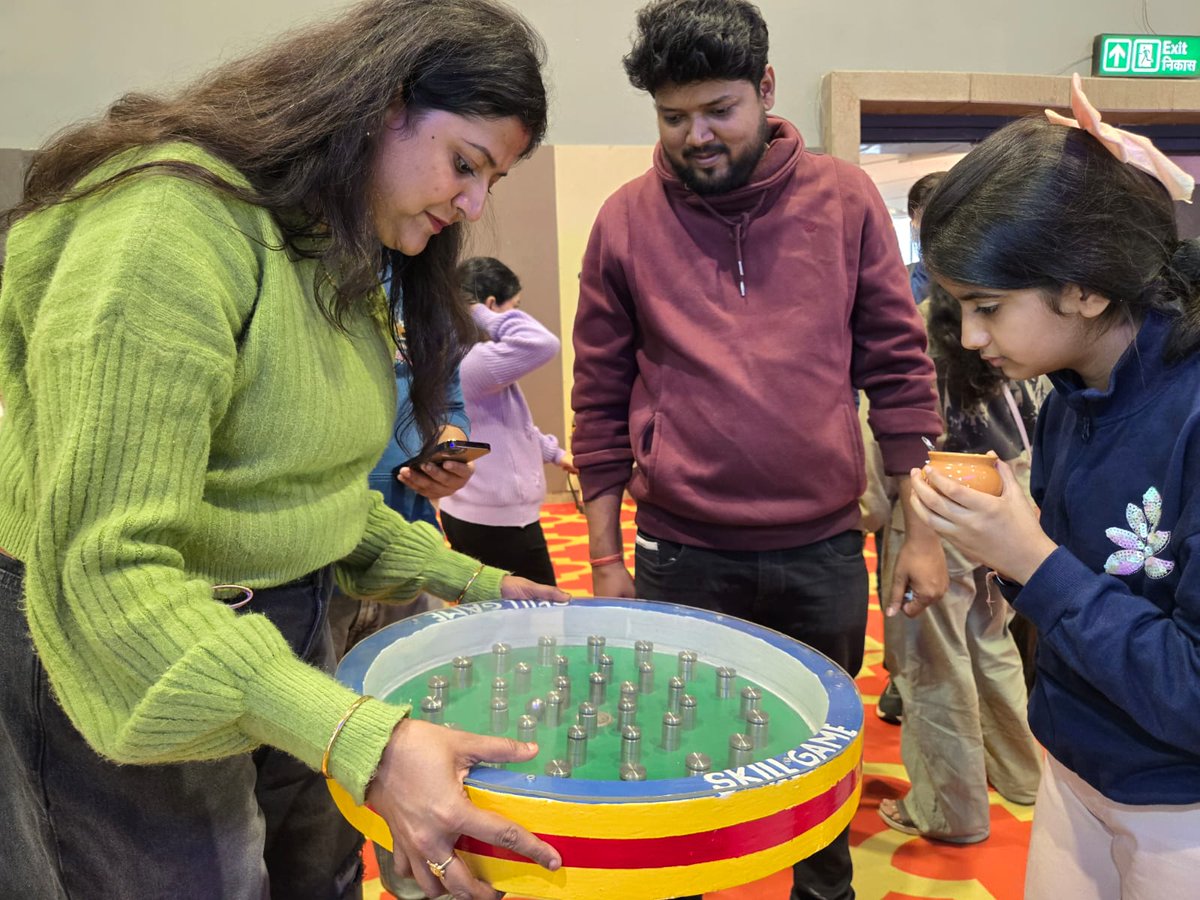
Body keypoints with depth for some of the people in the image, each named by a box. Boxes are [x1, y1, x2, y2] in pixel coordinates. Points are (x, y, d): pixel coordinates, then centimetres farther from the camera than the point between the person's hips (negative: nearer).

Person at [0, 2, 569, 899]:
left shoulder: (341, 258, 7)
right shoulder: (172, 227, -24)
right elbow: (105, 568, -30)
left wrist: (466, 580, 4)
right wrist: (361, 740, -39)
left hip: (288, 639, 8)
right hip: (133, 670, -8)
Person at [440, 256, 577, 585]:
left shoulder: (465, 358, 9)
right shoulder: (470, 362, -24)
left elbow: (510, 425, 21)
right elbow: (542, 344, -39)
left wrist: (554, 452, 26)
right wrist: (483, 315, -24)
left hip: (473, 515, 10)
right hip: (497, 521, -10)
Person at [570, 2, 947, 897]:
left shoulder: (846, 200, -2)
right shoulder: (626, 220, -2)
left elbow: (900, 370, 2)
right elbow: (601, 403, 1)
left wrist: (921, 528, 1)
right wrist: (607, 558, 3)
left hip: (825, 550, 1)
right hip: (680, 556, 0)